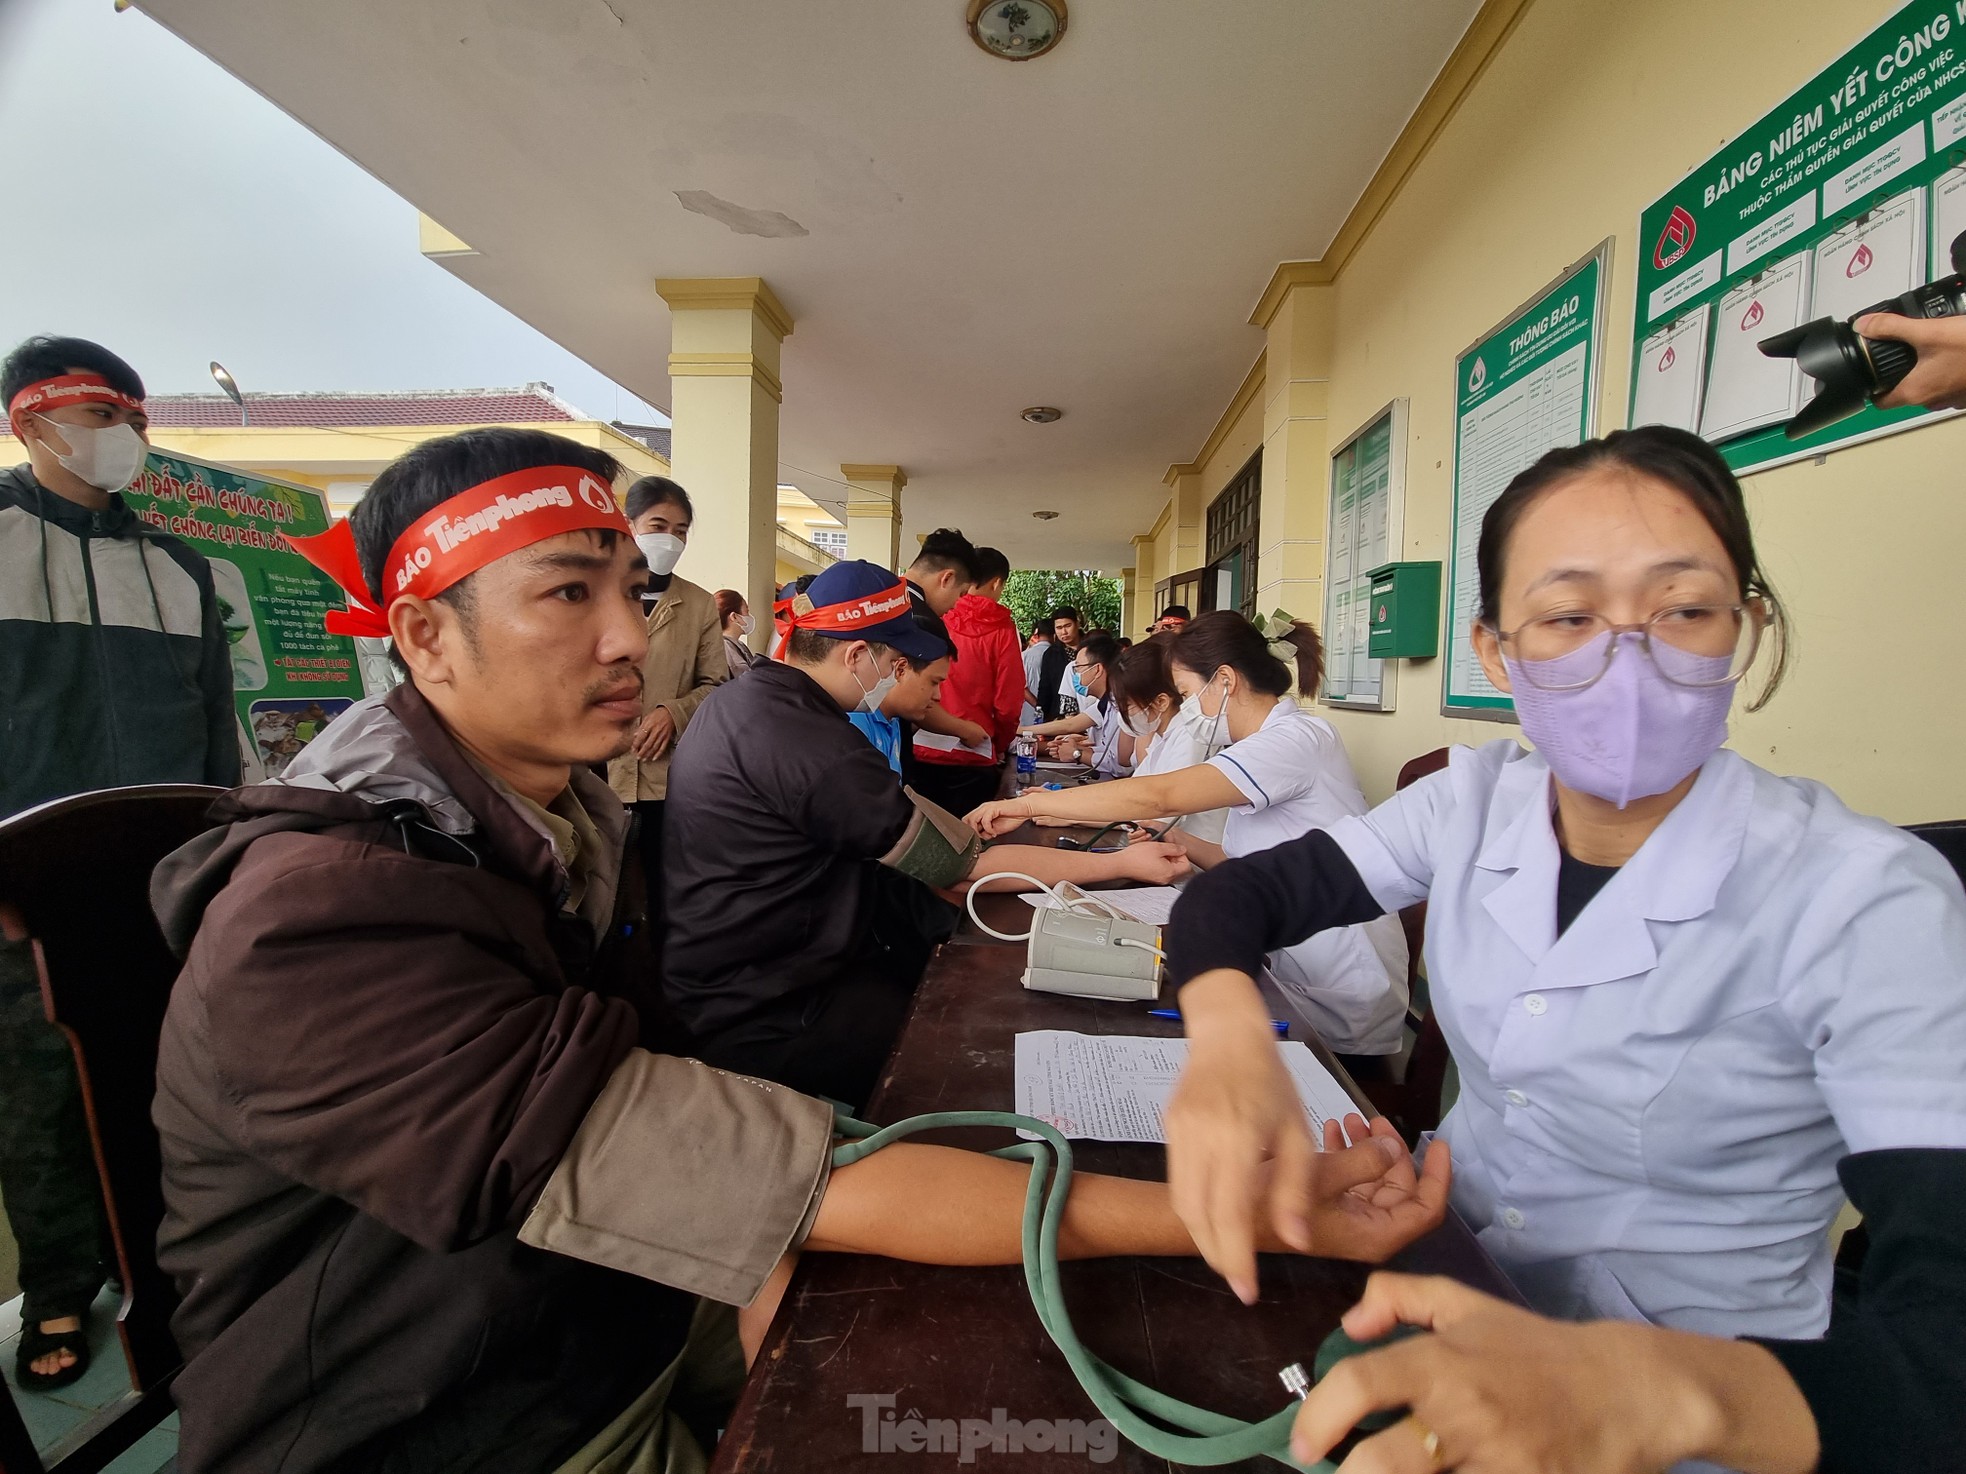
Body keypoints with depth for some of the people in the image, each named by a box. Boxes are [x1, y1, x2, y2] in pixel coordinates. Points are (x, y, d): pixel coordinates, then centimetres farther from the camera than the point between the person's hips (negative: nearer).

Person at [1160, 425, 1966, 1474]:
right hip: (1451, 1288, 3)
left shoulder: (1866, 902, -19)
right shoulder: (1475, 802, -8)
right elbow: (1242, 891, -7)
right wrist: (1229, 1036, -28)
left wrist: (1661, 1388, -44)